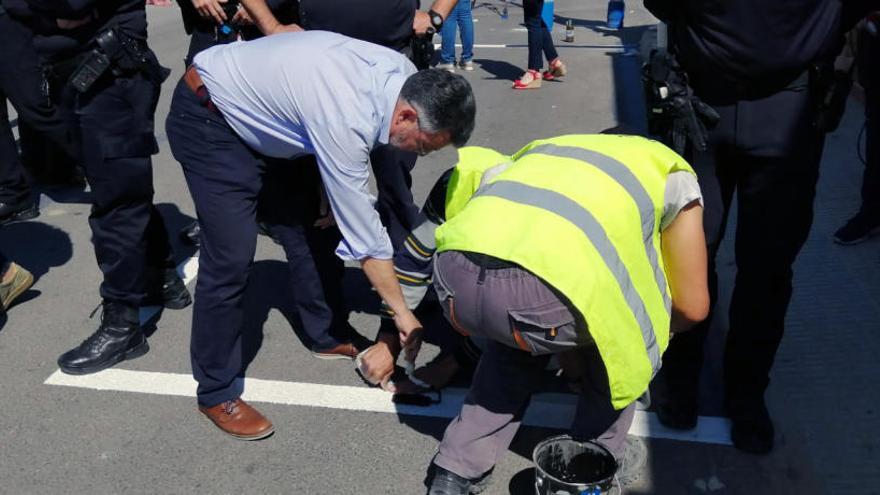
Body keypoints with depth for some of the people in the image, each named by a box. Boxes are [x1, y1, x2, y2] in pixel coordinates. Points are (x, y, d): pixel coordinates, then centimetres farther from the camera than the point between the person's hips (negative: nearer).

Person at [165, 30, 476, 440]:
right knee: (231, 256, -13)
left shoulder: (404, 74, -12)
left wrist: (331, 192, -6)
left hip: (254, 105, 9)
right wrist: (402, 312, -16)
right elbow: (363, 232, -26)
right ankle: (216, 391, 4)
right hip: (207, 115, -9)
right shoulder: (345, 121, -35)